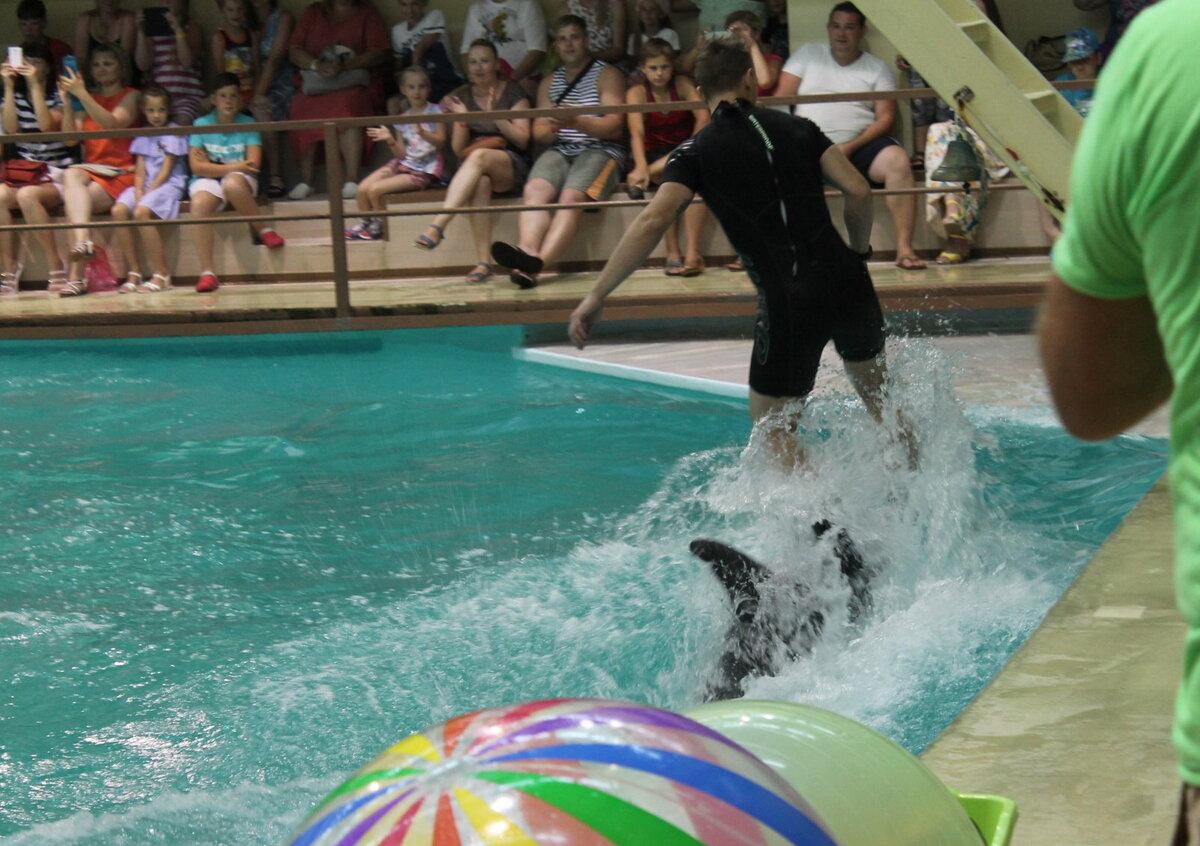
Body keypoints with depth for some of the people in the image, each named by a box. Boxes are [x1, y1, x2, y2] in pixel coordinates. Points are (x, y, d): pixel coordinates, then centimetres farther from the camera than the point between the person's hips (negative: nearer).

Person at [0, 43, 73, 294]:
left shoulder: (58, 97, 5)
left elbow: (47, 125, -14)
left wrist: (35, 85, -13)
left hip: (55, 177, -3)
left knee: (27, 194, -36)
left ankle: (55, 265, -29)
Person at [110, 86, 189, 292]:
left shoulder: (173, 133, -1)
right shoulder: (143, 136, 16)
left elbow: (166, 170, -8)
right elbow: (140, 171, 8)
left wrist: (148, 193, -15)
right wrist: (139, 193, -10)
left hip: (169, 185, -6)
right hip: (146, 185, 6)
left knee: (141, 212, -32)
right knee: (119, 210, -21)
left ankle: (161, 274, -26)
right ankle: (133, 274, -19)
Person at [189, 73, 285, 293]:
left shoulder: (248, 124, 3)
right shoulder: (201, 124, 3)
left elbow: (253, 164, -9)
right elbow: (197, 167, -7)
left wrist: (214, 165, -9)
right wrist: (235, 166, -13)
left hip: (240, 178, -1)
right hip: (208, 182, 1)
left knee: (232, 183, -38)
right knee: (199, 204, -34)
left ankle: (263, 229, -14)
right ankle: (207, 272, -35)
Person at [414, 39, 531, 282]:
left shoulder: (513, 93, 5)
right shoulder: (461, 97, 12)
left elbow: (522, 140, -3)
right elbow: (459, 151, 10)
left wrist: (495, 115, -15)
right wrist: (461, 120, -8)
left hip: (512, 165, -2)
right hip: (474, 168, 2)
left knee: (479, 156, -38)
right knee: (479, 182, -37)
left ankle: (438, 226, -48)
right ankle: (483, 261, -43)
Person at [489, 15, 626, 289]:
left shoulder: (607, 75, 8)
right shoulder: (549, 83, 24)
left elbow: (614, 127, -4)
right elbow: (539, 134, 17)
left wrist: (576, 122, -21)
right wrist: (551, 129, -9)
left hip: (600, 151, -4)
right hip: (559, 152, 5)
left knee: (571, 197, -34)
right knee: (534, 190, -29)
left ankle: (536, 262, -54)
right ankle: (527, 251, -53)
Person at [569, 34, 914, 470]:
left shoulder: (697, 152, 1)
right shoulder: (796, 127, 9)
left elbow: (653, 222, -13)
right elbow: (858, 192, 1)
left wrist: (596, 296, -12)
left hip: (789, 301, -3)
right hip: (846, 283, 4)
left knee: (773, 423, 11)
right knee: (877, 394, 29)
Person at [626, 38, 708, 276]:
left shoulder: (683, 85, 1)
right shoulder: (636, 93, -5)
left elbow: (704, 118, -13)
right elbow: (637, 133, -20)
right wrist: (641, 167, -38)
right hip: (655, 155, -1)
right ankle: (672, 254, -36)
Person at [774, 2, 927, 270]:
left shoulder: (877, 68, 10)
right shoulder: (807, 54, 13)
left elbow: (885, 117, 2)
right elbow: (781, 98, 8)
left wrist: (850, 147, -15)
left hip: (859, 145, -1)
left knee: (897, 160, -31)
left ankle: (904, 248, -32)